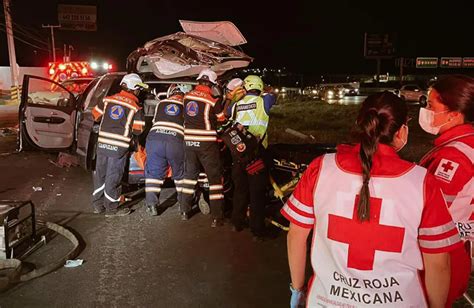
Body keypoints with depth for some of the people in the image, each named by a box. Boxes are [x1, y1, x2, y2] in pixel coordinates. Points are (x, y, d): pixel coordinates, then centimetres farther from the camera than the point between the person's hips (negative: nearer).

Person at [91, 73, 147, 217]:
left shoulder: (107, 100, 5)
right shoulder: (135, 108, -7)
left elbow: (96, 115, 13)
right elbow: (138, 130, -4)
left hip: (102, 143, 5)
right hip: (119, 147, -5)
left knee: (100, 174, 15)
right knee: (113, 177, 3)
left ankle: (97, 205, 27)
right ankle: (111, 209, 13)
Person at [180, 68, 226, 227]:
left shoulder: (188, 95, 4)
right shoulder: (212, 100, -12)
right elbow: (223, 117, 1)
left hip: (189, 141, 5)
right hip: (206, 143, -5)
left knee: (190, 174, 20)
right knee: (215, 177, 2)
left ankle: (185, 211, 26)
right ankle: (217, 217, 2)